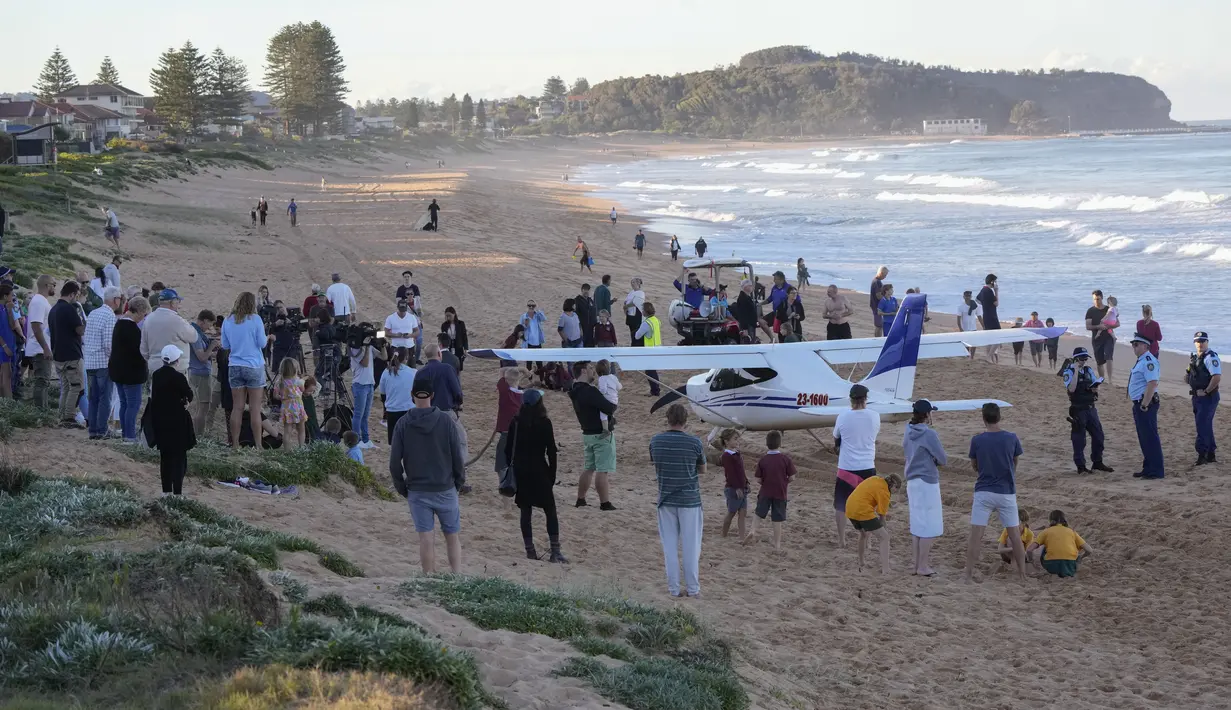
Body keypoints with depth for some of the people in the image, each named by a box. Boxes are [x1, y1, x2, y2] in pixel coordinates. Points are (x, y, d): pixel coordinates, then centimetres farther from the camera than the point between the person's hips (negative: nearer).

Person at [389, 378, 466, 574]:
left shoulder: (403, 424, -4)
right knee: (452, 537, 9)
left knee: (426, 539, 2)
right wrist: (459, 483, 10)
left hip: (417, 492, 0)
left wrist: (403, 489, 9)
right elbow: (458, 457, -4)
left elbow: (395, 464, -4)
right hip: (446, 490, 0)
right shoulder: (445, 421, -7)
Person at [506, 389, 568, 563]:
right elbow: (551, 451, -8)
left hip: (520, 471, 3)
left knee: (525, 512, 9)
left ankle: (530, 550, 7)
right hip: (539, 470, -3)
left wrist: (511, 469, 12)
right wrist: (552, 475, 1)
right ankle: (555, 552, -2)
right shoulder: (544, 423, -8)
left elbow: (508, 450, 3)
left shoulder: (515, 422, 1)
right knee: (550, 511, 4)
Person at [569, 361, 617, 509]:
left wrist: (594, 379, 6)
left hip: (587, 434, 9)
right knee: (602, 471, -6)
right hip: (601, 434, -9)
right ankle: (605, 503, -5)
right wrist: (614, 406, -4)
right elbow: (609, 409, -26)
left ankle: (580, 500, 23)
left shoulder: (576, 391, 7)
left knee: (588, 468, 18)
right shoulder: (590, 391, -22)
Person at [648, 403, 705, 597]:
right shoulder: (694, 443, -11)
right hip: (690, 501, -2)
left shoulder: (656, 441, -3)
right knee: (691, 545, 5)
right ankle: (692, 588, 9)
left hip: (665, 500, 2)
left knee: (669, 545, 9)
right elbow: (702, 470, 3)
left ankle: (673, 588, 11)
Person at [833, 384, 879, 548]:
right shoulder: (874, 417, -6)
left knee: (841, 505, 11)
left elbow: (836, 440, 5)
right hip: (868, 467, 2)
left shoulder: (843, 417, -11)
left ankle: (841, 540, 11)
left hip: (846, 468, -2)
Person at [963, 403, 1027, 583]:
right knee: (1015, 534, 11)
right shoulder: (1011, 439, -6)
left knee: (976, 535, 1)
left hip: (983, 492, -1)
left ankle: (969, 574, 0)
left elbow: (974, 466, 4)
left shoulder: (977, 440, -9)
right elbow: (1015, 464, 8)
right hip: (1007, 492, 1)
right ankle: (1022, 573, 16)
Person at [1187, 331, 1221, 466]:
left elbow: (1217, 377, -24)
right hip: (1197, 397, 9)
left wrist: (1205, 391, -19)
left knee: (1203, 426, -12)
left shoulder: (1211, 357, -14)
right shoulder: (1194, 358, 15)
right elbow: (1189, 377, 27)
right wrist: (1187, 377, 4)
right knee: (1205, 427, 14)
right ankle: (1210, 455, 22)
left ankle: (1202, 454, -10)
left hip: (1208, 397, -9)